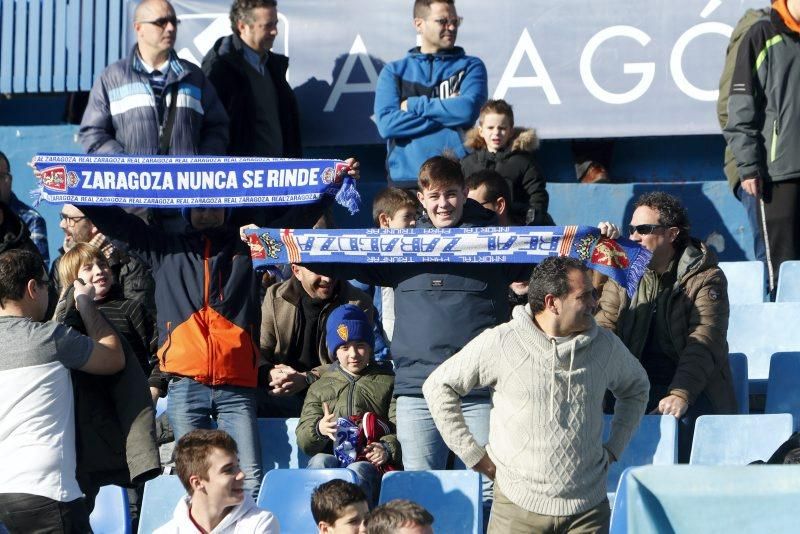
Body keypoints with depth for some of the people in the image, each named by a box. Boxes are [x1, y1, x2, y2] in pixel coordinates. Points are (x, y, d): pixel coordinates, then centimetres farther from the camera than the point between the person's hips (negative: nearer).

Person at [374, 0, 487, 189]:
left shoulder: (470, 66, 12)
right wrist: (448, 114, -6)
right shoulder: (394, 71, 13)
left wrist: (414, 105, -1)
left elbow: (467, 110, -8)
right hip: (407, 179, 0)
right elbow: (387, 124, -4)